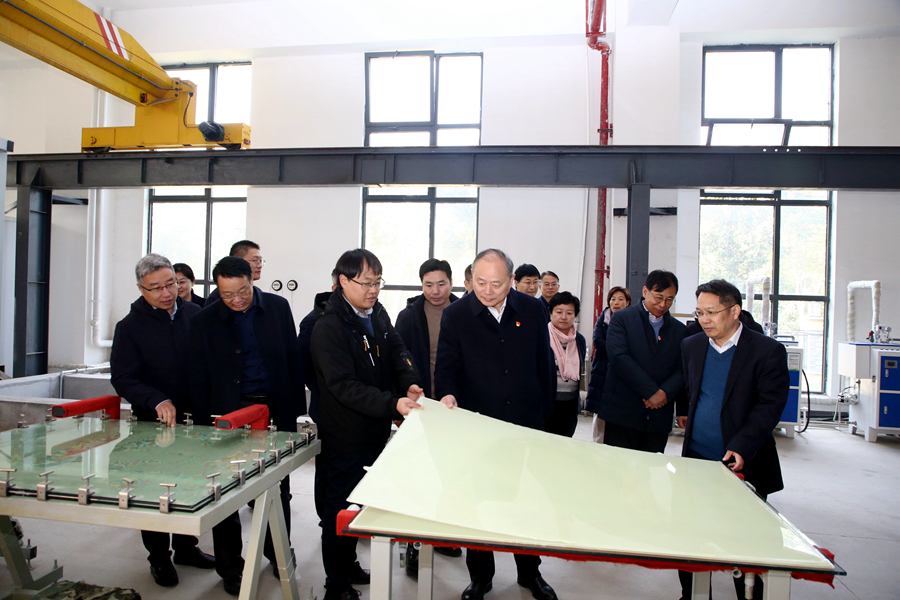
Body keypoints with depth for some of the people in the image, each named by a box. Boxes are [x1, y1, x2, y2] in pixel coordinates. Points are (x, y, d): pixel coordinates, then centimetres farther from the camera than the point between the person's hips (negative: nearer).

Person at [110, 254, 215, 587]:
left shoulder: (195, 315, 1)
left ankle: (186, 546, 35)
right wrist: (157, 401, -25)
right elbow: (123, 379, -10)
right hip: (154, 422, -3)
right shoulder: (130, 327, -6)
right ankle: (159, 557, 28)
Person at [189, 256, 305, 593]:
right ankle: (230, 565, 28)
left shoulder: (278, 307, 0)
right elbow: (199, 379, 2)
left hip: (276, 410, 1)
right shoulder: (204, 321, -2)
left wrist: (297, 407, 1)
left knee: (279, 490, 14)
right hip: (229, 413, -1)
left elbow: (293, 359, 4)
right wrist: (204, 425, -2)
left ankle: (279, 555, 34)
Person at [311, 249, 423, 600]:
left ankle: (348, 564, 42)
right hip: (344, 436, -8)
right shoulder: (328, 327, -20)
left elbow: (397, 350, 4)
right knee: (339, 509, 6)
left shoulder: (378, 314, 6)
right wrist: (392, 404, -35)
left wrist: (410, 383, -16)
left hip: (375, 431, 8)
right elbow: (345, 386, -26)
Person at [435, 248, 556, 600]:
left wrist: (546, 414, 9)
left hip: (526, 425, 2)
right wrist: (448, 394, -24)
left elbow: (544, 365, 8)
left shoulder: (533, 310, 1)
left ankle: (530, 572, 38)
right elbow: (447, 366, -3)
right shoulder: (455, 315, -5)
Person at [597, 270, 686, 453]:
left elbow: (683, 369, 5)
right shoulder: (622, 318, 0)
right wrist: (651, 392, -16)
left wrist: (666, 393, -15)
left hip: (659, 418, 4)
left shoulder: (679, 329, 13)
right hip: (622, 413, -3)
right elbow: (619, 357, -13)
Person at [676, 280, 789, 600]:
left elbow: (770, 405, -14)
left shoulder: (767, 351, -9)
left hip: (743, 466, -4)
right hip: (695, 460, 4)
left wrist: (741, 448, -23)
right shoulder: (691, 345, 6)